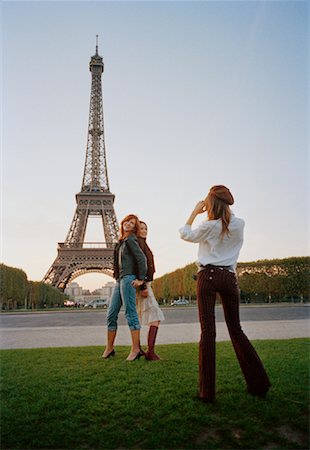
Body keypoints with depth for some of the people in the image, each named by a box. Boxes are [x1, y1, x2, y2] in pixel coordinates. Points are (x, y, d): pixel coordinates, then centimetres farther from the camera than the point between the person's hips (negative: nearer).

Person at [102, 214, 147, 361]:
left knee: (130, 313, -8)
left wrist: (141, 279, -14)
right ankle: (109, 348, 19)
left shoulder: (130, 239, -5)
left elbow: (142, 258, -13)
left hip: (128, 278, -9)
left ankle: (136, 349, -2)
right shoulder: (121, 241, 19)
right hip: (120, 279, 9)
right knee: (111, 314, 9)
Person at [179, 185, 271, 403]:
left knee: (208, 331, -2)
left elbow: (185, 234, 10)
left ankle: (208, 391, 2)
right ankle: (259, 384, 20)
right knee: (236, 329, 15)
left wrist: (195, 212, 15)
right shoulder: (239, 224, 3)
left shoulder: (208, 226, -7)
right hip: (229, 277, 4)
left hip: (208, 277, -4)